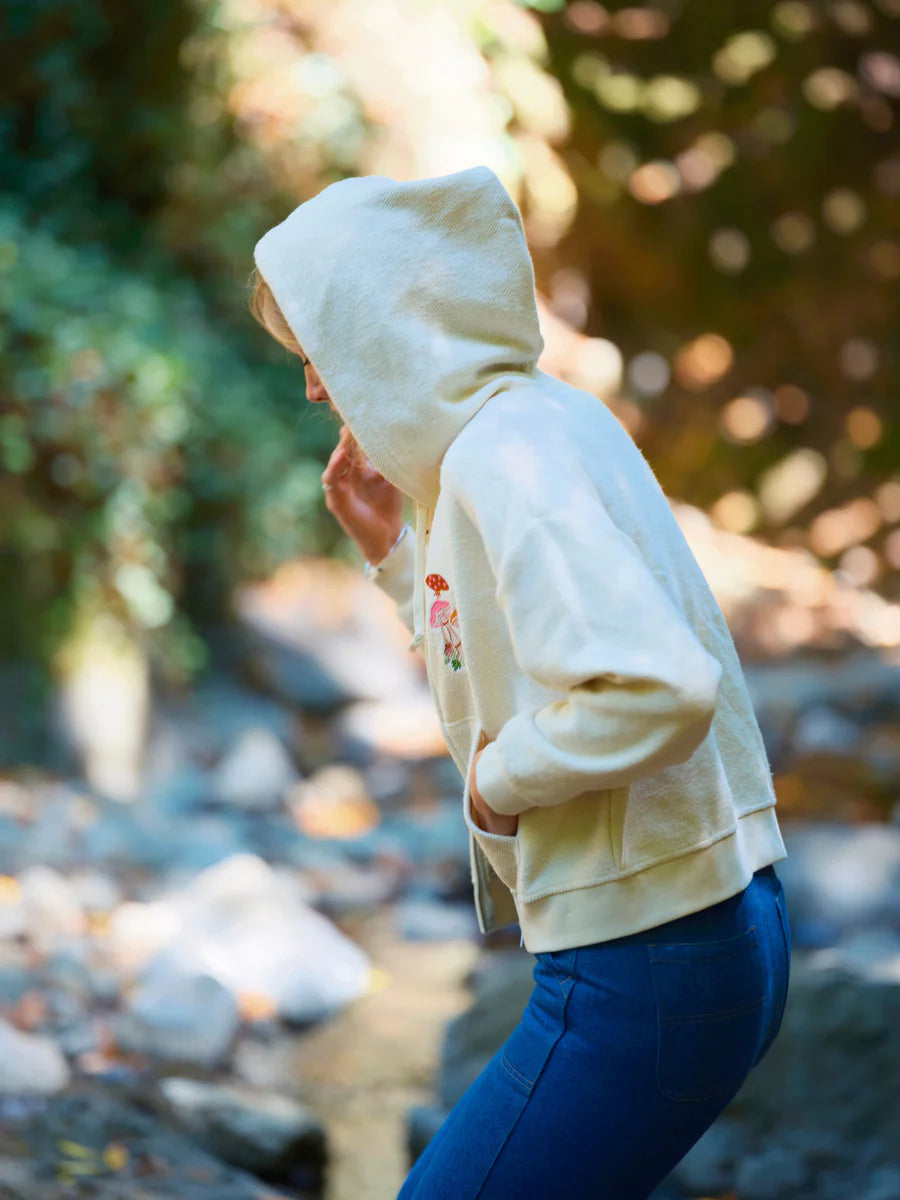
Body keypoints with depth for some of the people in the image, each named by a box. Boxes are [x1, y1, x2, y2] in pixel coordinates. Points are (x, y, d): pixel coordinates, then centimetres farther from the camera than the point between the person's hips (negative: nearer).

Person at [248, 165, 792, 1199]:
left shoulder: (502, 457, -18)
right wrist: (396, 549, 10)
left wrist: (499, 777, -16)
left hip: (642, 974, -10)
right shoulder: (547, 419, 11)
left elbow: (659, 688, -31)